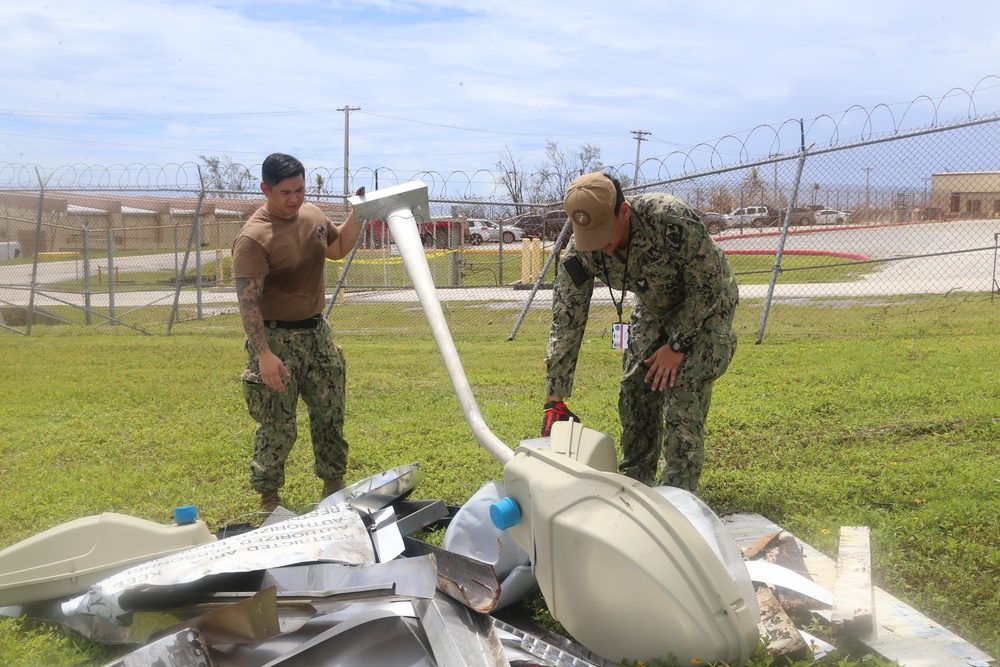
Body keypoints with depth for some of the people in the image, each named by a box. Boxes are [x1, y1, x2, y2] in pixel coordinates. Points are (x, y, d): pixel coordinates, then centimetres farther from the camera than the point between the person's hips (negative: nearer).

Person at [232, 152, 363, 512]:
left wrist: (356, 216, 6)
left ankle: (334, 485, 31)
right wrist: (263, 354, -30)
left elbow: (338, 248, 22)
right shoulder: (253, 238, -21)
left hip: (317, 330, 7)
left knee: (330, 414, 15)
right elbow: (248, 301, -24)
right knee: (277, 427, -1)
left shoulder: (313, 214, 2)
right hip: (277, 337, -7)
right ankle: (268, 499, 16)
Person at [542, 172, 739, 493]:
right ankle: (635, 480, 18)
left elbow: (708, 287, -25)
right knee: (635, 388, 0)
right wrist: (554, 401, -23)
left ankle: (678, 488, -8)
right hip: (654, 307, 5)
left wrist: (677, 345, -22)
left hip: (706, 303, -4)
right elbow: (566, 324, -21)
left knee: (684, 388, -18)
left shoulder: (673, 221, -40)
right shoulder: (579, 253, -26)